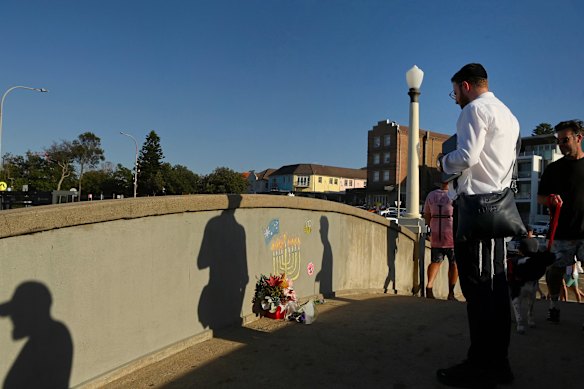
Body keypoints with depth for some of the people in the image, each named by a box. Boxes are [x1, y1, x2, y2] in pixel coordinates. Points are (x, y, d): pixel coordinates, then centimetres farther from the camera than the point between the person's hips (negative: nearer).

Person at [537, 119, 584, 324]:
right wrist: (551, 199, -12)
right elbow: (540, 197, 11)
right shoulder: (553, 169, 9)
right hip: (562, 232, 1)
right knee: (556, 269, 6)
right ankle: (553, 305, 24)